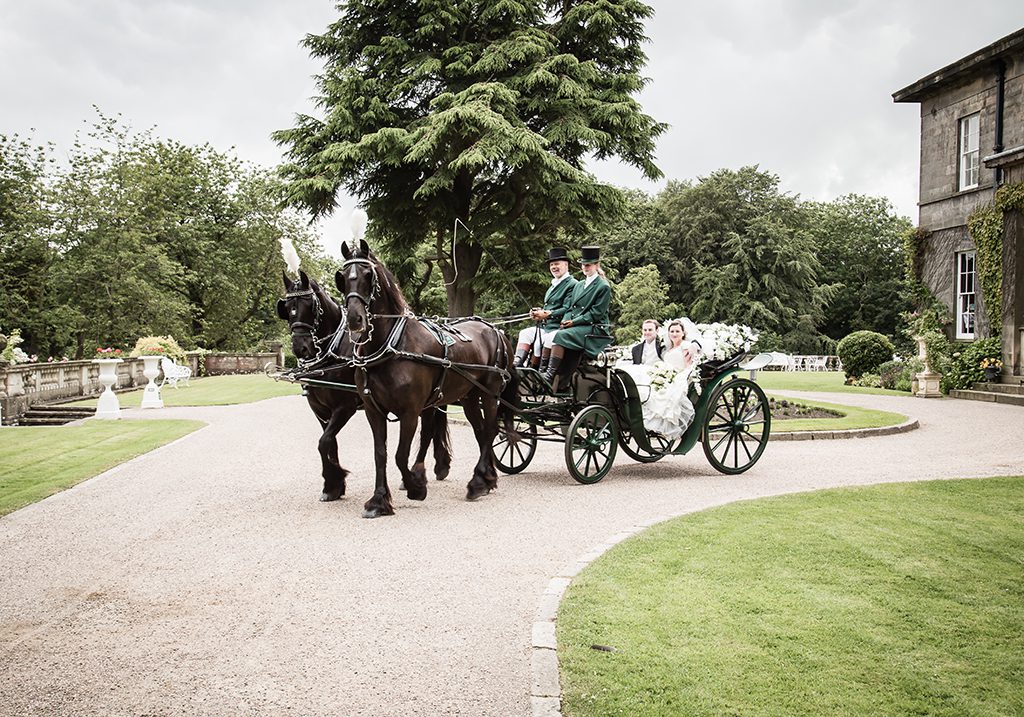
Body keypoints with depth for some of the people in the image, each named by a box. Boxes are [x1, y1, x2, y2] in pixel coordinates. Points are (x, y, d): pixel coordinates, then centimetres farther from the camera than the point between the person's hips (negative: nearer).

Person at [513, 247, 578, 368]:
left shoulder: (572, 284, -7)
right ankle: (517, 364, -18)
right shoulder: (554, 285, 23)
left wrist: (547, 314, -22)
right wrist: (538, 312, 4)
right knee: (525, 333, -5)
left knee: (546, 339, -33)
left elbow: (567, 310, -17)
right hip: (546, 326, 9)